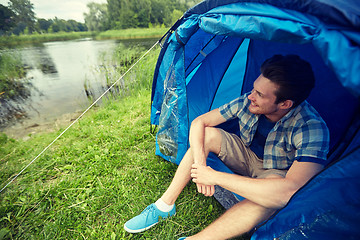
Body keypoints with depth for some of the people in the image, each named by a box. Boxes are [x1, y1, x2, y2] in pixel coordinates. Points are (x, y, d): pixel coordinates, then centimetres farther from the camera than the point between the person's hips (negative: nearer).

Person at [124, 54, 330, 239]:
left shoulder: (312, 128, -31)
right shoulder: (247, 102, -20)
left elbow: (289, 191, -45)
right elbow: (199, 122, -16)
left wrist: (215, 177, -41)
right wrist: (200, 162, -31)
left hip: (275, 175, -3)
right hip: (247, 157, 4)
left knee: (274, 194, -39)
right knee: (208, 134, -20)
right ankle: (164, 206, -13)